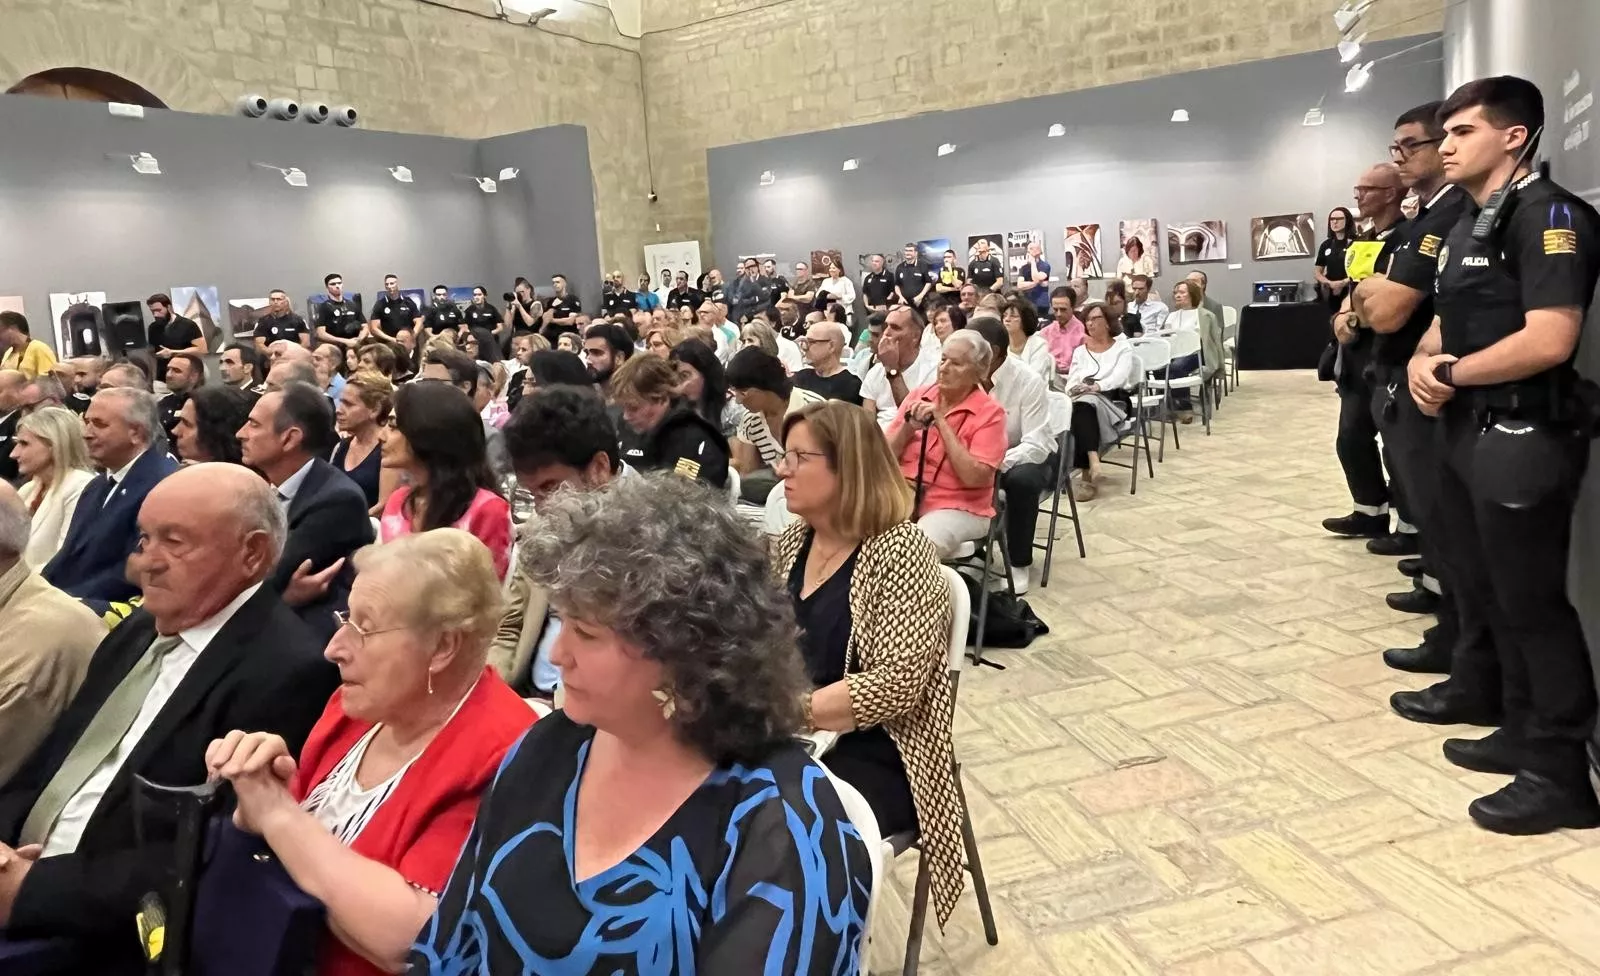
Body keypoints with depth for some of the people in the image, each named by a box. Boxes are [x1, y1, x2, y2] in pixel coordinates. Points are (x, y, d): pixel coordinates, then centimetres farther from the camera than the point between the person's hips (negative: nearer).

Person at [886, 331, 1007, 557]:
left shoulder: (990, 413, -5)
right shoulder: (918, 396, 7)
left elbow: (974, 477, -16)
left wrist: (942, 423, -16)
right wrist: (908, 426, -12)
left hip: (957, 509, -4)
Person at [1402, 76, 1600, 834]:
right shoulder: (1466, 226, 15)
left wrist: (1451, 374, -12)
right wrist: (1423, 363, -4)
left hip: (1523, 436, -10)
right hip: (1466, 429, 10)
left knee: (1532, 603, -3)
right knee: (1483, 587, 18)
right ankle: (1520, 728, 35)